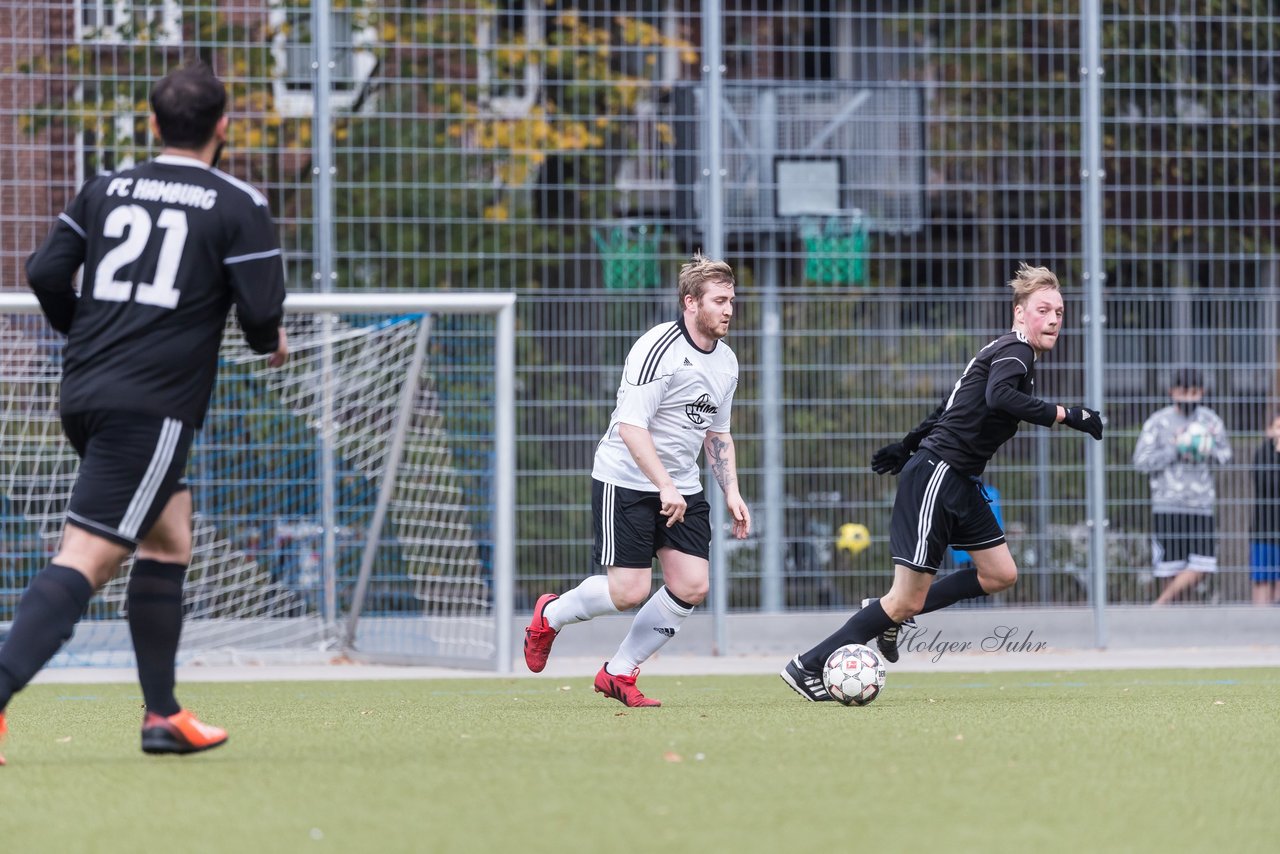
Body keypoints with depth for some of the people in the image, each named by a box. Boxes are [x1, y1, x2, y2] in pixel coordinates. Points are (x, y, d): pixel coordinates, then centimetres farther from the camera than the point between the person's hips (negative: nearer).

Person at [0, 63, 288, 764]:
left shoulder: (104, 191, 13)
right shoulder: (239, 207, -2)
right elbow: (261, 312, -7)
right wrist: (271, 342, 16)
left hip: (83, 397, 7)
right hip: (153, 409, -7)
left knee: (168, 540, 21)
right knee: (86, 558, -13)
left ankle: (162, 715, 22)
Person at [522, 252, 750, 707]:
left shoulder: (726, 362, 8)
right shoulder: (657, 348, -18)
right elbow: (631, 427, -24)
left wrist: (732, 492, 10)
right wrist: (665, 487, -29)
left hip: (682, 489, 8)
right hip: (626, 481, -8)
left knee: (692, 587, -5)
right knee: (628, 592, -11)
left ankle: (619, 673, 9)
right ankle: (550, 615, 20)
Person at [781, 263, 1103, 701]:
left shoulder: (1008, 353, 18)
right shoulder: (1015, 351, -12)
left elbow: (953, 405, 27)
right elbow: (998, 396, -34)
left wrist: (908, 446, 33)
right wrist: (1063, 415, -31)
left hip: (960, 483, 10)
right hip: (936, 475, -10)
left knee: (1000, 574, 8)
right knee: (908, 601, -8)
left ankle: (890, 615, 16)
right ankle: (808, 666, 0)